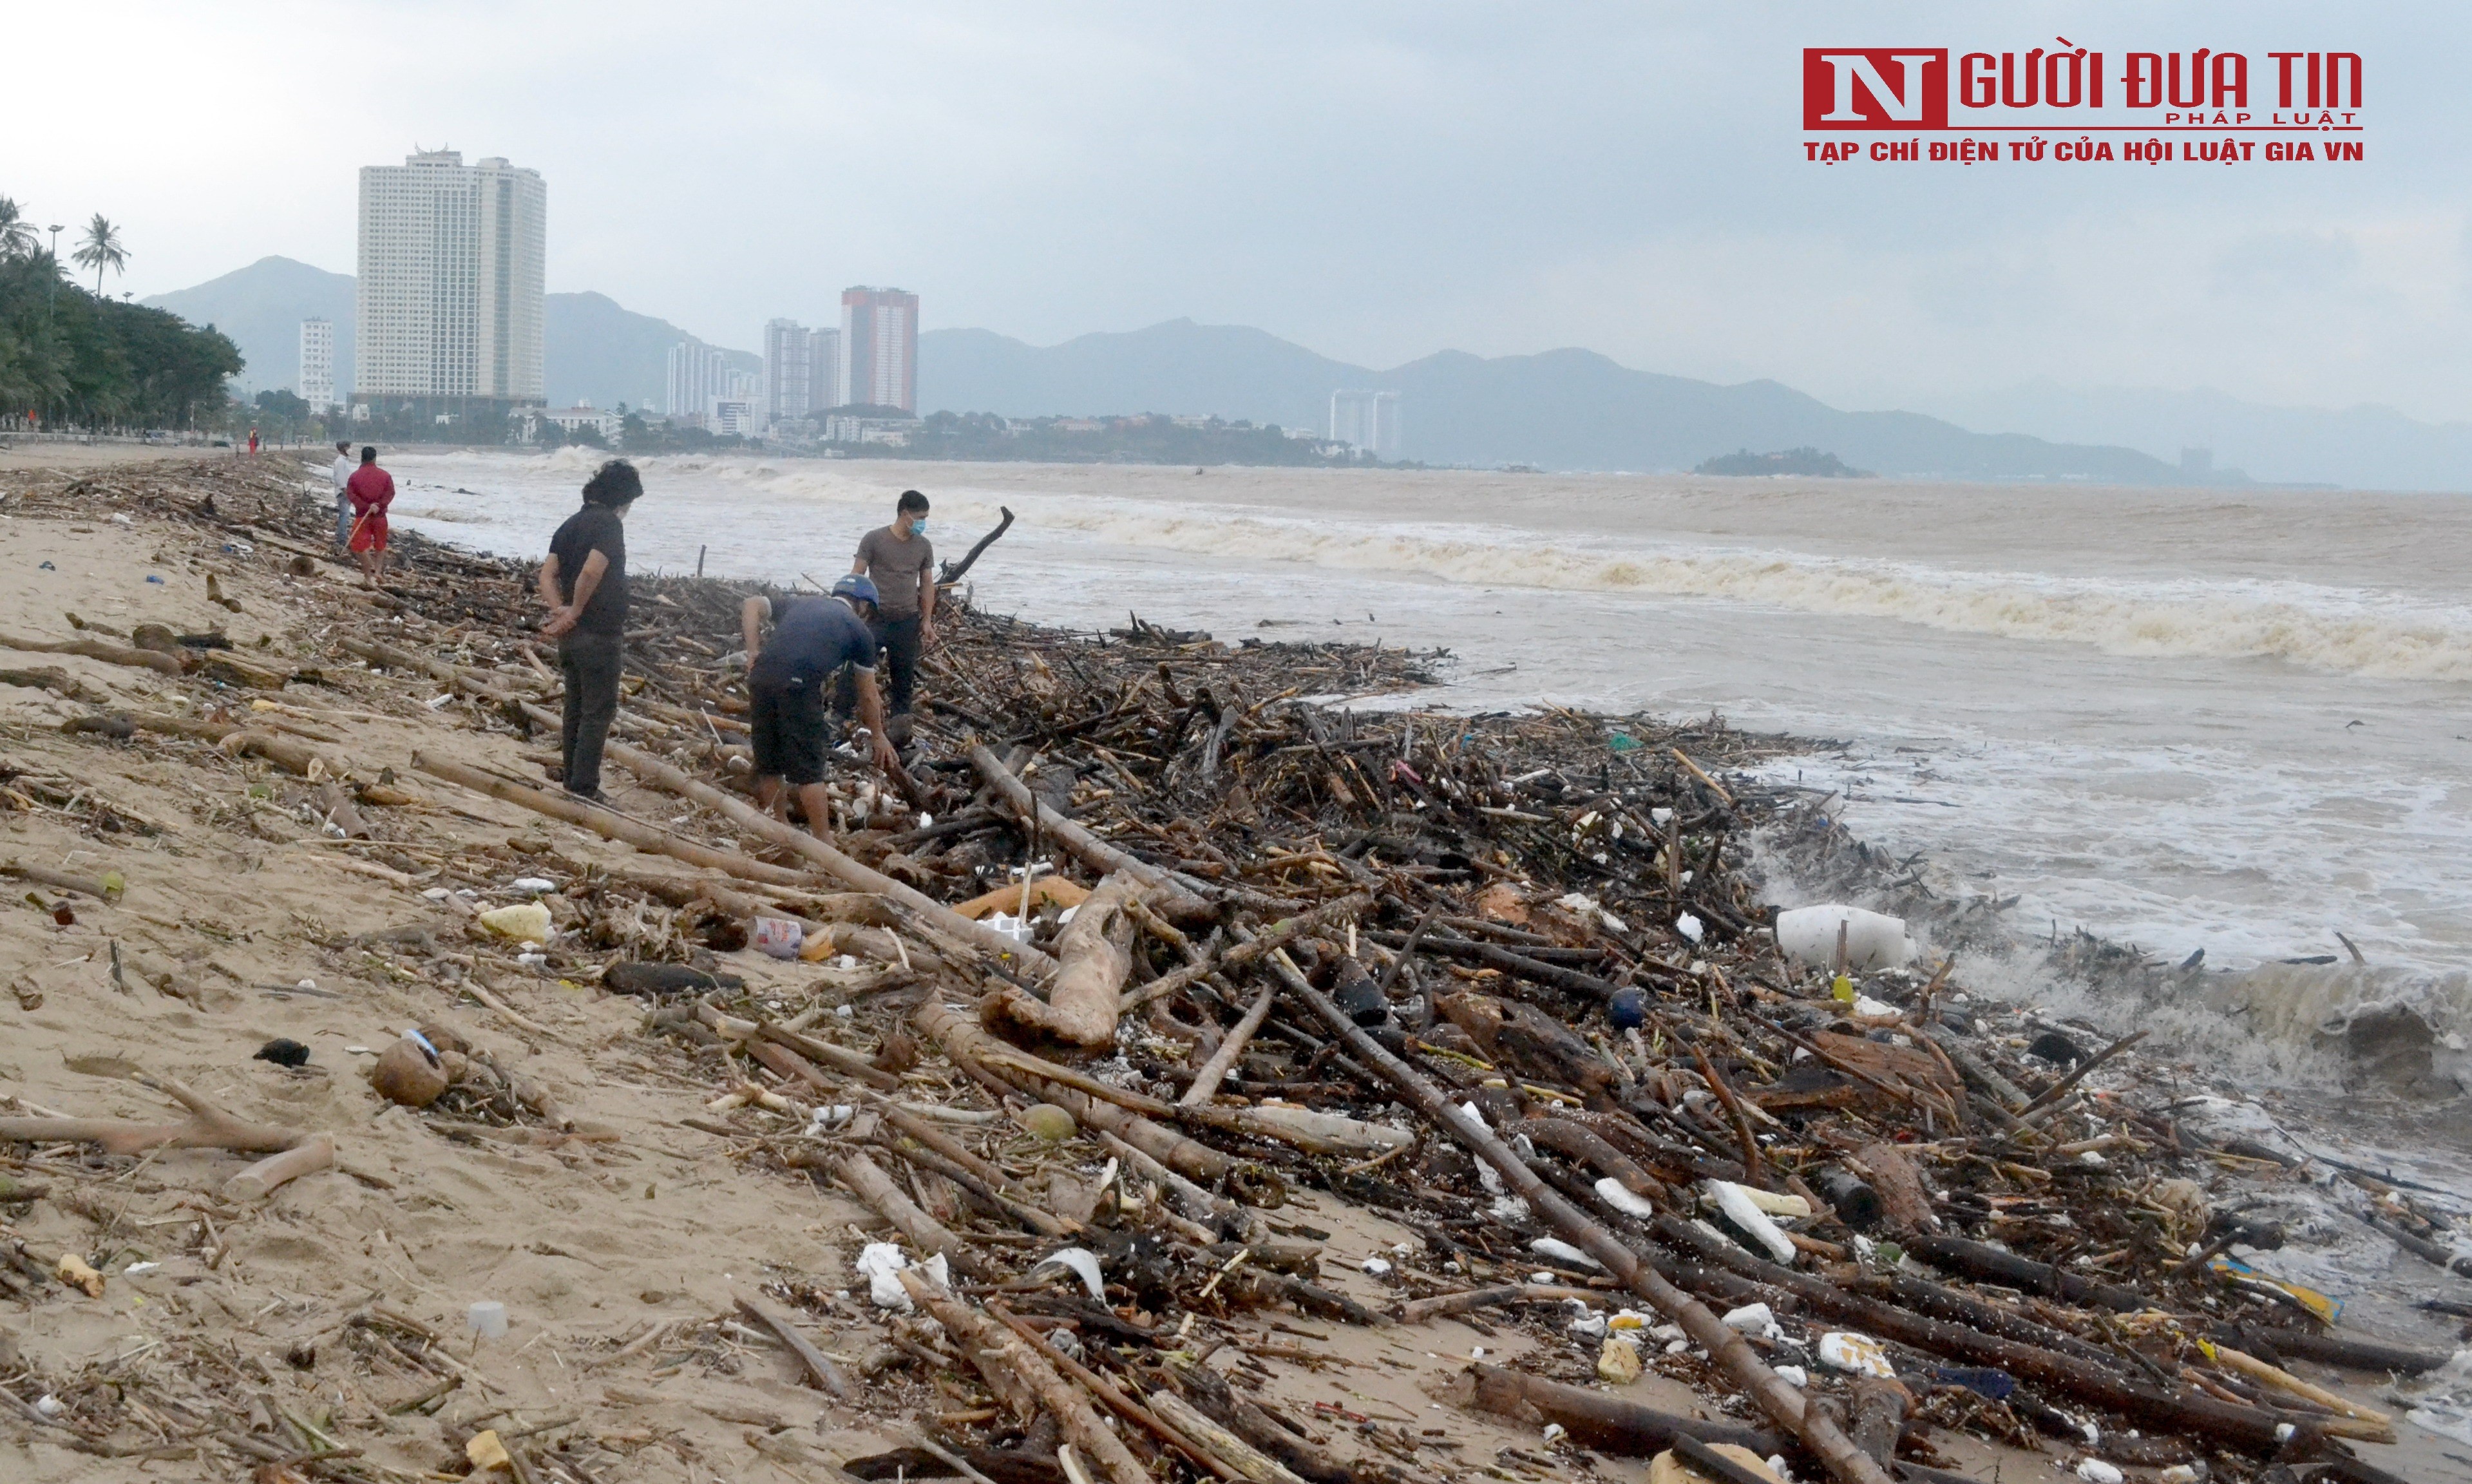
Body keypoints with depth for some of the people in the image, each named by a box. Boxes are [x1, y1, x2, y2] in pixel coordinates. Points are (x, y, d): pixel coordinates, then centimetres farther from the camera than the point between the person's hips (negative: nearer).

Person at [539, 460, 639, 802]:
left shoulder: (571, 524, 12)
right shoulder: (609, 524, -15)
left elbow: (548, 574, 2)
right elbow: (591, 572, -28)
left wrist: (560, 610, -11)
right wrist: (575, 611, -15)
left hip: (572, 634, 8)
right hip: (600, 635, -8)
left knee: (576, 709, 17)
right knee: (599, 712, -2)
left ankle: (572, 780, 24)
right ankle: (584, 789, -1)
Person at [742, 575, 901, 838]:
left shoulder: (799, 603, 29)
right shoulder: (860, 630, 18)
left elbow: (751, 605, 17)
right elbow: (868, 695, 25)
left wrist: (753, 651, 11)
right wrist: (877, 735, 37)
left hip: (762, 676, 5)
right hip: (800, 685, -4)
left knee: (769, 765, 18)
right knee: (808, 770, 5)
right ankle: (822, 842, 8)